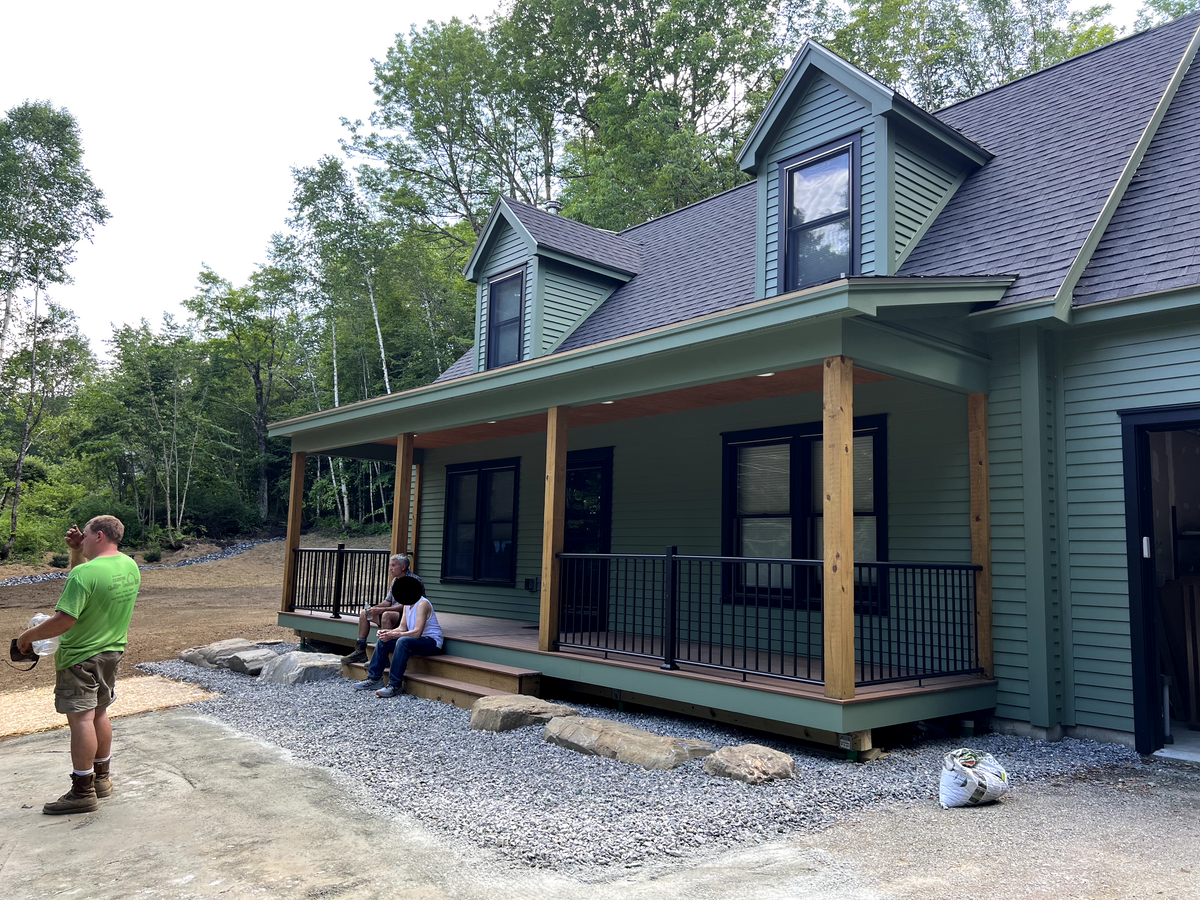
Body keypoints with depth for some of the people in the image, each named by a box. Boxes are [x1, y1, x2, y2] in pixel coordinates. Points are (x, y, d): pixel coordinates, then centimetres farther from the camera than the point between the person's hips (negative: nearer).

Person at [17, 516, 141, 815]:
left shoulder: (84, 574, -24)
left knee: (81, 718, -2)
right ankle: (102, 778, 30)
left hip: (80, 657, -8)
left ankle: (83, 792, 5)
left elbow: (63, 621, -25)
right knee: (99, 713, 19)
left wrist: (28, 636, -9)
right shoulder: (130, 566, 2)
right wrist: (77, 552, 5)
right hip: (112, 652, 9)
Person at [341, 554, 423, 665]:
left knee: (386, 615, -37)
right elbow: (388, 601, 16)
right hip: (394, 613, 10)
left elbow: (406, 605, -24)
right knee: (364, 613, 7)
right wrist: (375, 608, -5)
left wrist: (382, 610, -24)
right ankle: (360, 650, 4)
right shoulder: (395, 580, 14)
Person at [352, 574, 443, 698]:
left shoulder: (422, 604, -20)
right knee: (383, 641, 2)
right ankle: (373, 678, 2)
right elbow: (402, 628, 7)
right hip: (417, 639, 10)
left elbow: (417, 632, -28)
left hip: (432, 641, -10)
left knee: (403, 641, -35)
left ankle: (395, 685, -32)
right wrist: (388, 632, -13)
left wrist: (394, 635, -27)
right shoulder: (407, 605, 10)